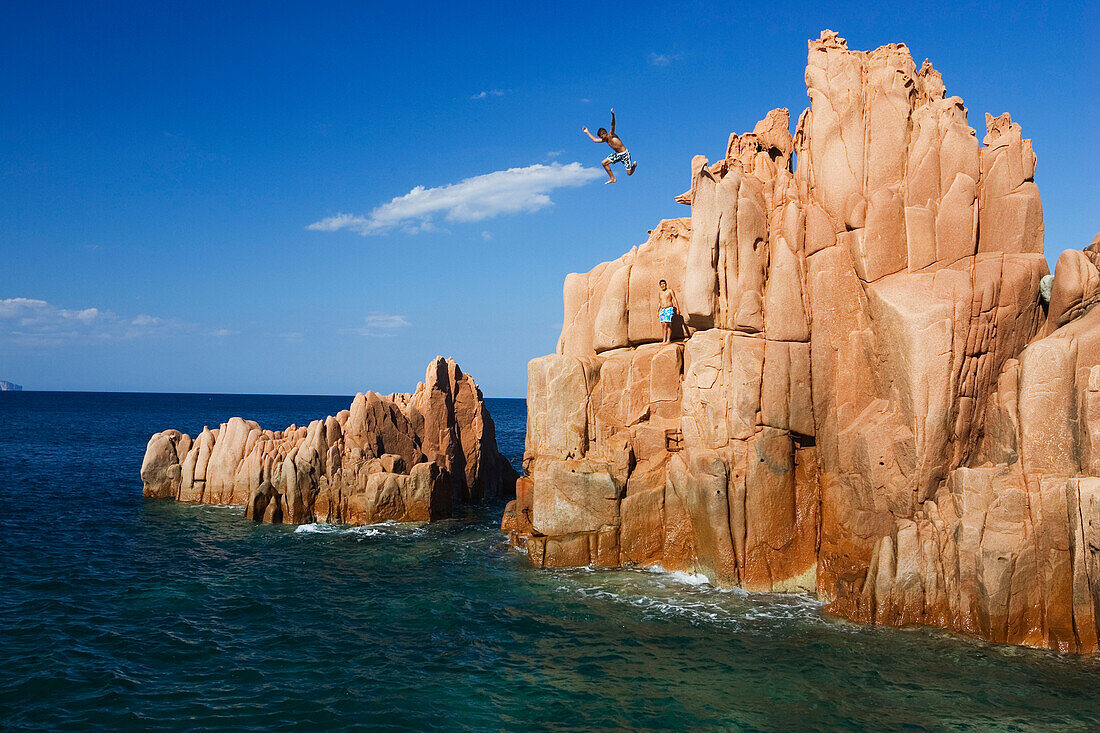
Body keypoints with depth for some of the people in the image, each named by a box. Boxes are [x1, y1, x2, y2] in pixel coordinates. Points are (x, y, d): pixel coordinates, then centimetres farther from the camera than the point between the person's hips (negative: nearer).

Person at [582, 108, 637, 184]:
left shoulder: (611, 135, -17)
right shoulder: (605, 140, 4)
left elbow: (613, 125, -32)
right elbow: (595, 140, 16)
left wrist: (613, 116, -49)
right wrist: (587, 132, 17)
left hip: (625, 154, -8)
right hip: (617, 154, 8)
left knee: (629, 173, -6)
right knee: (604, 163, -1)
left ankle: (634, 165, 31)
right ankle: (612, 178, 10)